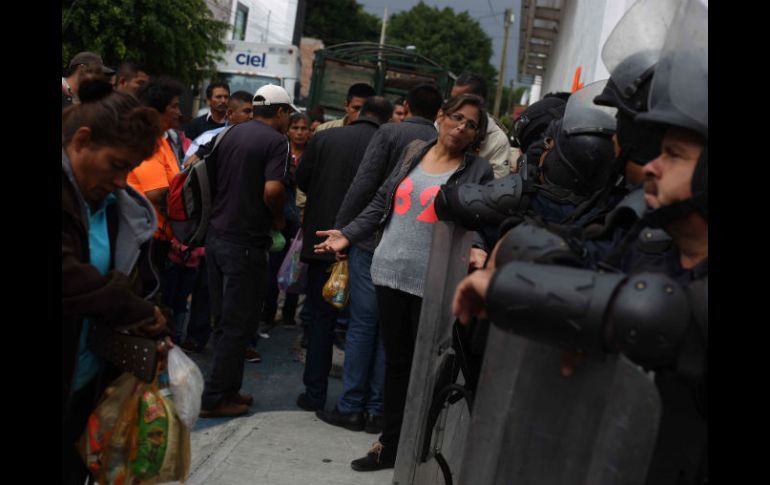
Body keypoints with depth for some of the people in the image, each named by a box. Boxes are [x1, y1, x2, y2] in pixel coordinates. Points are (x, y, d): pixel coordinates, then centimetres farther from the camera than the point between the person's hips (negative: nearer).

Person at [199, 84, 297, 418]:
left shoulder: (231, 134, 11)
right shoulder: (276, 141, -10)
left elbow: (212, 178, 14)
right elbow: (272, 190, -23)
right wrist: (279, 218, -6)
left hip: (217, 236, 7)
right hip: (246, 242, -7)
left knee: (224, 320, 16)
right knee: (239, 324, 2)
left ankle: (227, 388, 25)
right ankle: (215, 397, 7)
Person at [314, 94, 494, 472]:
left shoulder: (478, 170, -2)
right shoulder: (413, 153, 10)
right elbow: (382, 202, 14)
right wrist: (349, 234, 8)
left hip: (434, 282, -4)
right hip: (391, 271, 4)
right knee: (395, 360, 14)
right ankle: (390, 444, 27)